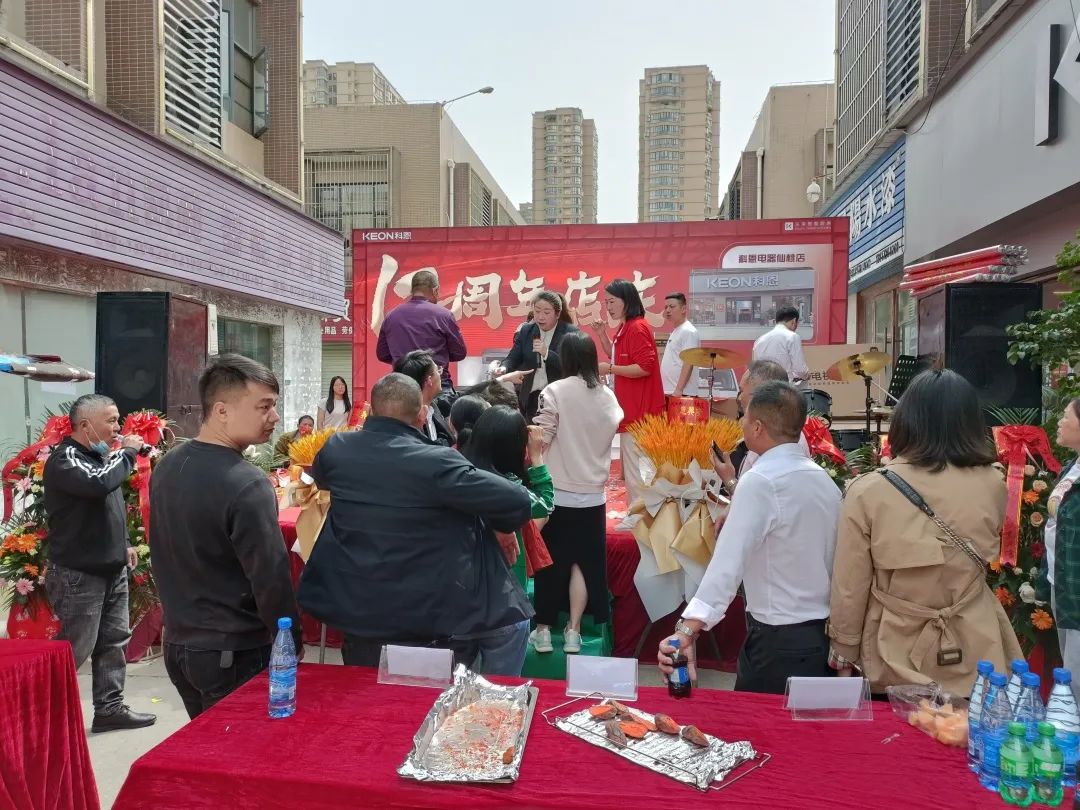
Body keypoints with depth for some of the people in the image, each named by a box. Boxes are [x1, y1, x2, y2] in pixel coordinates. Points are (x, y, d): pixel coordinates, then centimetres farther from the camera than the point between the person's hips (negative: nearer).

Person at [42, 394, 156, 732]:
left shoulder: (98, 456, 12)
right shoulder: (65, 458, -15)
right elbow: (98, 484, -36)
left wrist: (123, 544, 19)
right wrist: (127, 453, -22)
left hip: (111, 569, 9)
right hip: (78, 574, -9)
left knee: (114, 641, 13)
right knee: (75, 649, -2)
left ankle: (110, 709, 22)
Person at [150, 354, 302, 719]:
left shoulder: (167, 466, 2)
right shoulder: (247, 484, -24)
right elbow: (270, 579, -23)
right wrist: (292, 645, -9)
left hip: (179, 644, 8)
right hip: (234, 653, -8)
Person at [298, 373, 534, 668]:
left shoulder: (335, 449, -6)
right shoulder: (437, 462, -24)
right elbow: (518, 502, -23)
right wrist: (504, 526, -2)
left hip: (355, 613, 5)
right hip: (432, 621, -4)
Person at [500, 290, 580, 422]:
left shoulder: (571, 333, -5)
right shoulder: (526, 331, 9)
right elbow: (513, 358, 4)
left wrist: (546, 353, -25)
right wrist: (503, 369, -19)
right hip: (530, 398, 4)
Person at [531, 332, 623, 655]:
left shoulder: (556, 391, -11)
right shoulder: (608, 396, 1)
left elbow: (540, 439, -12)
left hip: (557, 491, -3)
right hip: (593, 493, 3)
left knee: (550, 561, 10)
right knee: (584, 561, 12)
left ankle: (543, 629, 18)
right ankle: (573, 631, 15)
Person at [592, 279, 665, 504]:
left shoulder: (637, 327, -16)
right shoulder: (625, 327, 15)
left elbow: (645, 367, -23)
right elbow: (619, 357, 28)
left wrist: (609, 369, -17)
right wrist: (602, 334, 14)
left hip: (639, 410, -11)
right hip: (631, 407, 11)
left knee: (635, 471, -7)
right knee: (631, 469, 16)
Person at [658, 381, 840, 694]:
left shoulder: (761, 481, -19)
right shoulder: (823, 479, 5)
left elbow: (729, 562, -30)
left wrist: (687, 629, -35)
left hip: (779, 642, -8)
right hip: (823, 635, 8)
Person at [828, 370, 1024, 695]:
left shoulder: (868, 491, -19)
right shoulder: (992, 484, -11)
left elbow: (849, 587, -11)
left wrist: (845, 654, 2)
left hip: (896, 660, -2)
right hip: (973, 657, 2)